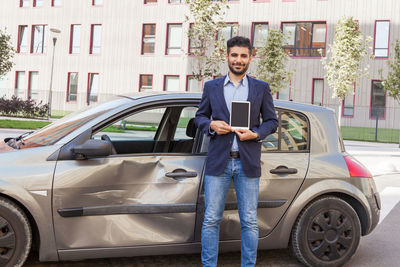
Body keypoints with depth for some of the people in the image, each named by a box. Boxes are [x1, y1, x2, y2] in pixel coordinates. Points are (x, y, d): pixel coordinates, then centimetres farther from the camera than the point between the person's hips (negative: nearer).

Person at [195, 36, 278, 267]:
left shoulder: (261, 88, 7)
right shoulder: (212, 87, 9)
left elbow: (272, 121, 8)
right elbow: (200, 116, 14)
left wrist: (256, 134, -11)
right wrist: (211, 125, -8)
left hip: (248, 163, 0)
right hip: (218, 162, 1)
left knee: (249, 221, 6)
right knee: (211, 220, 4)